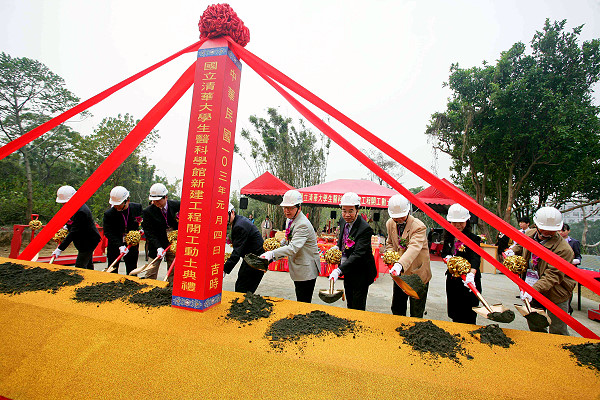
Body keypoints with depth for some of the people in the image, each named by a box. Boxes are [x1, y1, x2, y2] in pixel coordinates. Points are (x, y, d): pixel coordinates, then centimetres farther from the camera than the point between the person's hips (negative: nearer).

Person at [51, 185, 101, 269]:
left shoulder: (80, 212, -27)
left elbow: (74, 233, -27)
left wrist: (60, 249, -25)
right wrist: (66, 227, 5)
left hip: (88, 241, -10)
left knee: (79, 266, -9)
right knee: (88, 266, 17)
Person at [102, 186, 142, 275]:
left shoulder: (137, 208, -7)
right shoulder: (108, 214, -13)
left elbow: (142, 221, 13)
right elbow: (108, 233, -14)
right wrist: (120, 246, -24)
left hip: (132, 245, 1)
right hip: (114, 246, -1)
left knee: (132, 272, 9)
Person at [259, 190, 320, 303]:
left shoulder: (303, 225, -24)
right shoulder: (289, 220, 7)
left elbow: (293, 248, -35)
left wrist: (272, 254, -44)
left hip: (306, 271, -9)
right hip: (297, 269, 9)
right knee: (299, 301, 19)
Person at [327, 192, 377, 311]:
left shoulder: (365, 228, -26)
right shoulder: (343, 221, -2)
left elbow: (358, 254, -32)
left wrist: (339, 270, -40)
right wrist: (337, 247, -4)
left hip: (360, 273, -7)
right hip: (347, 270, 7)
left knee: (358, 307, 6)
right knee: (349, 305, 24)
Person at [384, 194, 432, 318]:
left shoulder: (419, 226, -21)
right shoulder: (390, 224, -1)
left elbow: (414, 248, -35)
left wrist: (400, 264, -51)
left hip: (418, 274, -5)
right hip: (399, 274, 6)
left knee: (416, 314, 6)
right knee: (396, 308, 18)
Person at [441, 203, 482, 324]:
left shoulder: (473, 238, -12)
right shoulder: (448, 237, 6)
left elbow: (475, 258, -27)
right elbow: (443, 254, 17)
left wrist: (471, 274, -45)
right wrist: (447, 258, -8)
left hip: (467, 282, -5)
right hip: (452, 281, 5)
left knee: (467, 316, 2)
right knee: (454, 314, 16)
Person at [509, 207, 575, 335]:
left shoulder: (564, 249, -24)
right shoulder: (529, 234, -5)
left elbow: (552, 276, -28)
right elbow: (520, 246, 21)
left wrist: (533, 290, -38)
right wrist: (512, 251, 0)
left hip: (556, 295, -5)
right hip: (533, 294, 6)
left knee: (557, 332, 4)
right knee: (534, 328, 20)